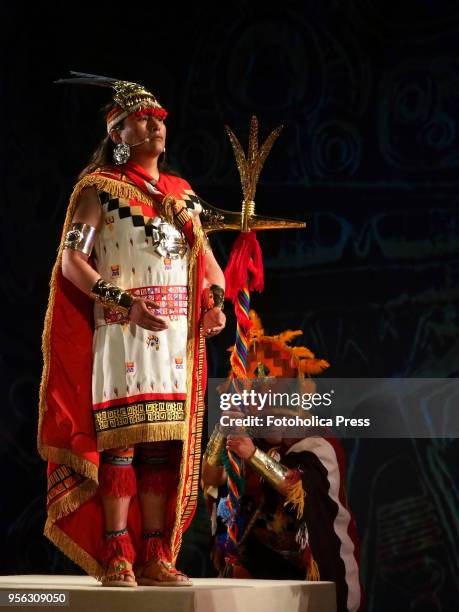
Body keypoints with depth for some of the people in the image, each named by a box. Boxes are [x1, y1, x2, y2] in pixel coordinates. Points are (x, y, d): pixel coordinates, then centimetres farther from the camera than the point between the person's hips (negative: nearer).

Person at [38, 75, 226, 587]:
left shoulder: (181, 194, 18)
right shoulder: (101, 189, 1)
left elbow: (207, 260, 19)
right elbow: (72, 261, -8)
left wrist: (217, 303, -2)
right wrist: (124, 301, -19)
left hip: (176, 333, 5)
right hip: (121, 332, -5)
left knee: (164, 443, 3)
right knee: (121, 439, -9)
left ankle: (154, 556, 6)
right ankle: (116, 559, -8)